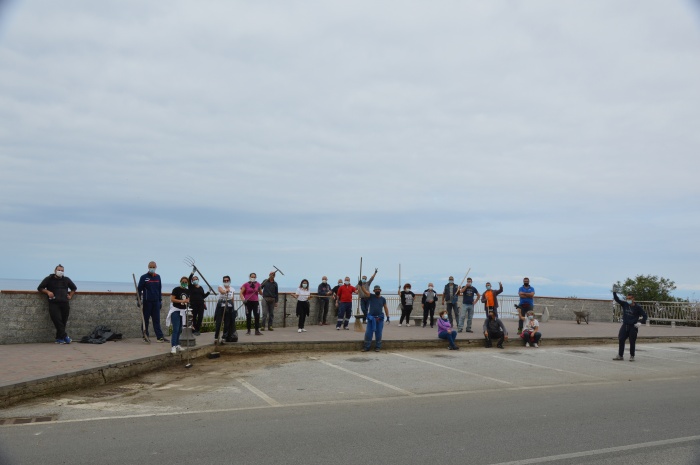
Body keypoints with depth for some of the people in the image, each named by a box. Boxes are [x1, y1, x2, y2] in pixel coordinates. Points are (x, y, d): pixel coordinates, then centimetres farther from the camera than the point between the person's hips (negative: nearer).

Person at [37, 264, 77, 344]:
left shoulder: (66, 279, 19)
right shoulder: (49, 279, 10)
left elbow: (74, 288, 31)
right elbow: (40, 288, 9)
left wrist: (70, 296, 15)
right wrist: (47, 292, -9)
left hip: (65, 304, 3)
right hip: (54, 303, -3)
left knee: (63, 321, -1)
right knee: (57, 320, -15)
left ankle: (59, 338, 8)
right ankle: (65, 336, -11)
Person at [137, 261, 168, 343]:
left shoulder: (158, 277, 11)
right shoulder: (144, 277, -1)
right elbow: (139, 289, -2)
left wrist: (160, 300, 15)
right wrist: (139, 300, -8)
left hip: (156, 302, 3)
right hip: (147, 301, -3)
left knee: (157, 320, 2)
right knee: (145, 319, 4)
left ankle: (160, 336, -1)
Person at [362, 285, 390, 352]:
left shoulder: (383, 299, 6)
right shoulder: (371, 296, 2)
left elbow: (385, 308, 8)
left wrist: (387, 316, 2)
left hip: (379, 318, 1)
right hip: (371, 318, -1)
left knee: (378, 333, 5)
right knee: (368, 333, -1)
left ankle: (378, 347, 13)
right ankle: (366, 347, 6)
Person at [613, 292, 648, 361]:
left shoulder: (637, 307, -6)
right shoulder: (624, 304, 4)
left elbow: (644, 315, -2)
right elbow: (617, 299, 0)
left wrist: (642, 323, -11)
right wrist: (614, 293, -14)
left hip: (633, 327, -4)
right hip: (625, 326, 4)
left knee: (632, 342, 2)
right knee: (621, 340, 2)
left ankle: (632, 356, 15)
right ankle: (620, 355, 9)